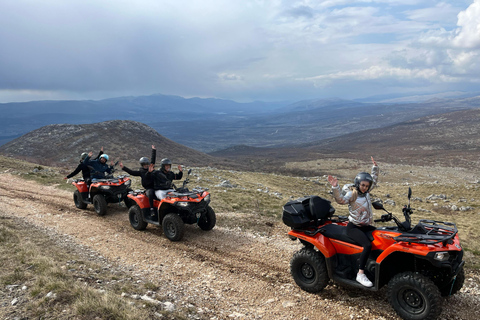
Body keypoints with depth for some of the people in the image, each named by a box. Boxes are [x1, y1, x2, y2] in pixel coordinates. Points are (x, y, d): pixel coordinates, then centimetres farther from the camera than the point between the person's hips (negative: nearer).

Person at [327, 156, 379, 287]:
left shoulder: (366, 192, 9)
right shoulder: (352, 194, -11)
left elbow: (374, 180, 24)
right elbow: (341, 199, -31)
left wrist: (375, 167, 22)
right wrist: (335, 187, -44)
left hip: (366, 226, 8)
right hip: (353, 227, -8)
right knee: (367, 245, -28)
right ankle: (360, 274, -23)